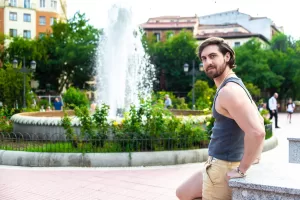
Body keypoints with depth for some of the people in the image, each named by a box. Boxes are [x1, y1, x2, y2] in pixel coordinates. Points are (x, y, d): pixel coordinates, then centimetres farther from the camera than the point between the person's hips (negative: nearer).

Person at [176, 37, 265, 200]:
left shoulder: (229, 90, -23)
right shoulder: (233, 85, 10)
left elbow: (257, 132, -34)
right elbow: (259, 120, 22)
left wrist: (241, 170, -23)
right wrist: (255, 157, 17)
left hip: (223, 168, -10)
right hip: (218, 164, 10)